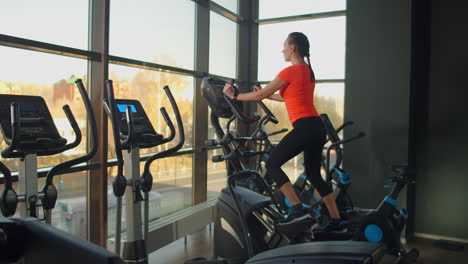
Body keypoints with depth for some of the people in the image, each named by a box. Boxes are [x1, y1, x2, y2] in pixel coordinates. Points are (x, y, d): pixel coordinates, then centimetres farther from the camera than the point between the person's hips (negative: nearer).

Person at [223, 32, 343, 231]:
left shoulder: (291, 71, -9)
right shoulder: (308, 72, 18)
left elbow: (260, 95, -5)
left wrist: (234, 96, 8)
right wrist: (265, 95, 36)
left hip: (304, 127, -9)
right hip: (317, 127, 9)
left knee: (272, 164, 1)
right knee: (313, 173, 17)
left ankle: (298, 209, -6)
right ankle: (336, 220, 21)